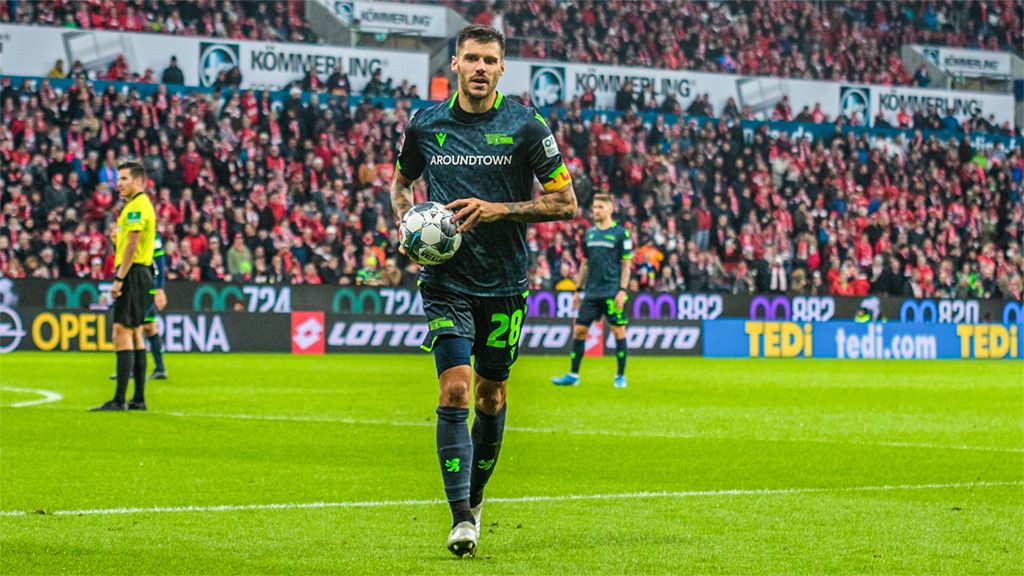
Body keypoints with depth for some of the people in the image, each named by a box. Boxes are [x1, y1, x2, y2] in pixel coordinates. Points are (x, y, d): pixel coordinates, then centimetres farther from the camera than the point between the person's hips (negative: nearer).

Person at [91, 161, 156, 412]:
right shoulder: (139, 204, 19)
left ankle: (119, 400, -17)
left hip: (133, 273, -11)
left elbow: (132, 245, -20)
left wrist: (119, 279, -21)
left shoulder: (137, 207, -13)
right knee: (134, 335, 12)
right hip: (138, 274, 11)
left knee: (122, 333, -13)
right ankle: (139, 399, 14)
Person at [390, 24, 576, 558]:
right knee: (454, 390, -14)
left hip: (504, 284, 0)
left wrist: (497, 209, -15)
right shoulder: (425, 126, 2)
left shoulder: (525, 127, -4)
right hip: (445, 279, 0)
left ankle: (475, 495, 33)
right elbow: (400, 184, 20)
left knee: (490, 397, 10)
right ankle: (461, 518, -16)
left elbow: (566, 202, -3)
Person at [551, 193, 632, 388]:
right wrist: (578, 290, 15)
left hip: (612, 292, -5)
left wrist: (622, 291, -13)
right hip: (591, 292, 5)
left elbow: (626, 265, -5)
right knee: (579, 330, 2)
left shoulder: (620, 233, -3)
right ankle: (573, 375, 8)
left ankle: (620, 376, 7)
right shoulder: (589, 234, 12)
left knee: (618, 332, -2)